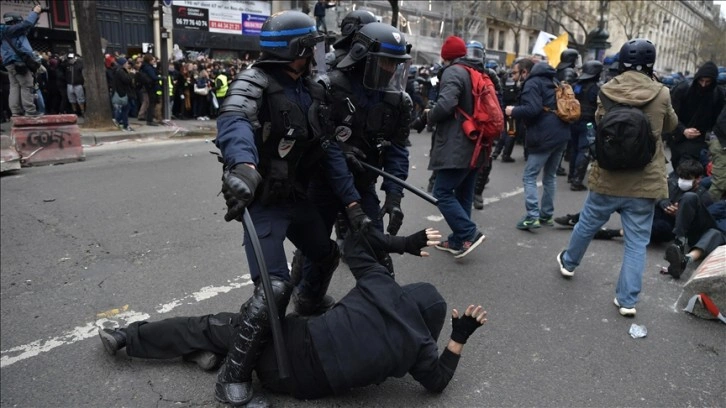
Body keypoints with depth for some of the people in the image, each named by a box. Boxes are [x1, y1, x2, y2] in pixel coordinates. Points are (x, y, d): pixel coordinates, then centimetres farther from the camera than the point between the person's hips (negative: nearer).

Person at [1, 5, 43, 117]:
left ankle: (16, 112, -1)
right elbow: (26, 24, -12)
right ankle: (30, 111, -15)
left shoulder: (12, 31, 23)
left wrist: (37, 15, 24)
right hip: (18, 62, -10)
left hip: (13, 63, 10)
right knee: (27, 86, -11)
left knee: (15, 87, 3)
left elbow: (27, 27, 30)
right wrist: (35, 12, -1)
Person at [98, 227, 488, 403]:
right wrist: (460, 336, 15)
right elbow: (438, 381, 13)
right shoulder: (420, 344, -3)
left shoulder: (382, 287, -3)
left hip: (295, 343, -1)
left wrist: (405, 243, 15)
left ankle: (128, 337, 23)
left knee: (217, 325, 15)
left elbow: (354, 241, 8)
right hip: (308, 384, 1)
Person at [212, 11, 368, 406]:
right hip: (263, 202, -8)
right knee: (275, 287, -19)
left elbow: (329, 150, 3)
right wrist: (244, 166, -61)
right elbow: (233, 123, -39)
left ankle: (309, 304, 55)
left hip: (296, 196, 8)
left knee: (328, 256, 23)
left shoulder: (312, 91, 6)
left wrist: (352, 204, -4)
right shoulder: (255, 82, -16)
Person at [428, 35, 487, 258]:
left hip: (456, 147, -10)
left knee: (442, 192, -7)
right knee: (463, 195, 12)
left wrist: (430, 115, -5)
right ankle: (458, 240, 18)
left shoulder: (453, 72, -9)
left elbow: (445, 104, -24)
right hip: (475, 146, 10)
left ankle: (469, 233, -11)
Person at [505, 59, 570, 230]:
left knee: (529, 176, -2)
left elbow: (532, 110, -21)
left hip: (544, 136, -9)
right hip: (561, 134, 9)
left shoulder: (532, 83, -8)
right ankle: (546, 215, 22)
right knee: (550, 176, 17)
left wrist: (513, 111, -7)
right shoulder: (551, 80, 21)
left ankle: (532, 216, -8)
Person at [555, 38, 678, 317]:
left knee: (587, 224, 21)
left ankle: (568, 262, 43)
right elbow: (671, 126, 12)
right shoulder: (662, 94, -8)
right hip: (645, 180, -1)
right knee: (637, 242, 6)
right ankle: (627, 299, 9)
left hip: (608, 176, 1)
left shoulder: (606, 91, -6)